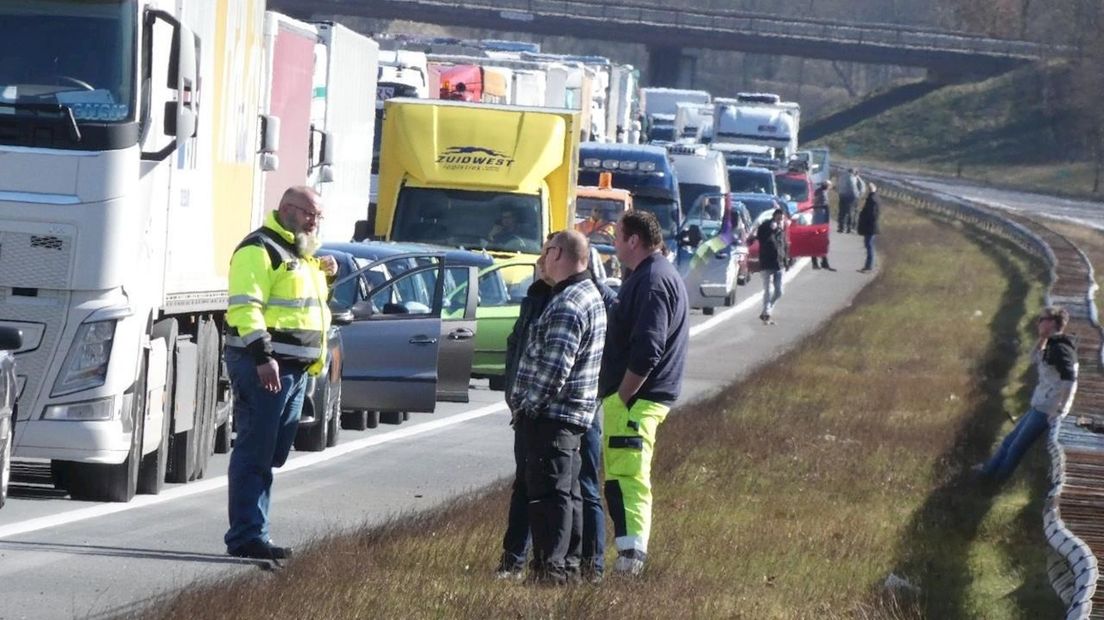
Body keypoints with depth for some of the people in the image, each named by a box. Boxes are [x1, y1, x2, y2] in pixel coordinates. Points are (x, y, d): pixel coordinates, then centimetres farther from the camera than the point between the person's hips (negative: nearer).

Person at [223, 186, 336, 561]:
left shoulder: (301, 255, 23)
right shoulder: (259, 250, -9)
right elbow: (246, 306, -19)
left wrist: (322, 273, 17)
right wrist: (262, 357, -26)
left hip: (295, 370, 10)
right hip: (263, 367, -10)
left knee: (272, 455, 11)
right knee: (254, 454, -10)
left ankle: (251, 534, 15)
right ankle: (247, 536, -12)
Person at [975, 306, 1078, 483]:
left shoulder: (1061, 349, -23)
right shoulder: (1052, 346, 8)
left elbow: (1070, 381, -30)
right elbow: (1034, 359, 25)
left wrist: (1060, 410, -25)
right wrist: (1041, 338, 8)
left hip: (1047, 411, -10)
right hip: (1039, 406, 10)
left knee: (1017, 446, 4)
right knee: (1011, 440, 22)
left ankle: (998, 479, 19)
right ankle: (990, 470, 35)